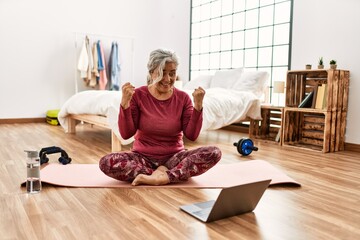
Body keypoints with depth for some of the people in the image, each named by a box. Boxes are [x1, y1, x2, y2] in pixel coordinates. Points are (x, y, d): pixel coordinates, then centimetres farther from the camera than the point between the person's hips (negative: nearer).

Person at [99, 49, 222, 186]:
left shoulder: (183, 98, -1)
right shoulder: (138, 95, -5)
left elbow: (192, 135, -7)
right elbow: (126, 134, -9)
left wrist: (198, 105, -18)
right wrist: (125, 102, -21)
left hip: (174, 157, 1)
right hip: (143, 157, 0)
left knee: (214, 152, -24)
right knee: (106, 162, -29)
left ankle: (162, 177, -25)